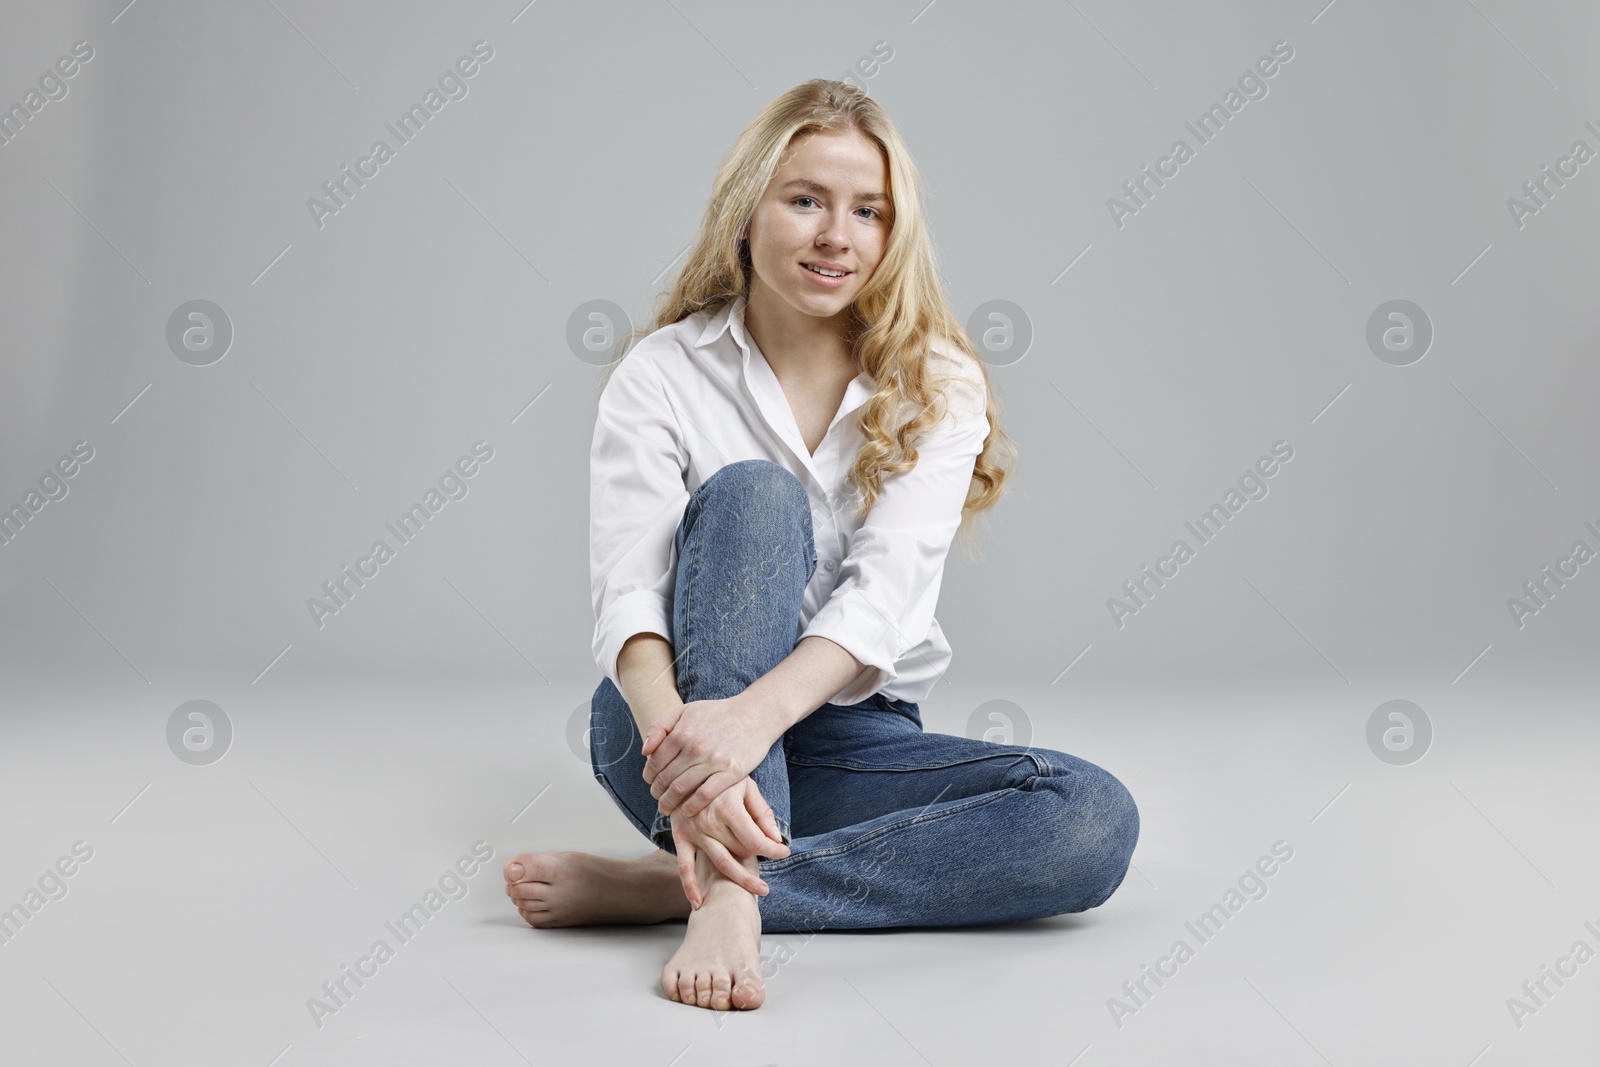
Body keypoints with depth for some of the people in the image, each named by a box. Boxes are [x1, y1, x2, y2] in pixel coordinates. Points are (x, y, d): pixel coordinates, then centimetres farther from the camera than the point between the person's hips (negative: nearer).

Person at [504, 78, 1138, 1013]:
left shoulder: (938, 388, -1)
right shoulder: (662, 376, -3)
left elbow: (887, 590, -18)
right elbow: (628, 594, -18)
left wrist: (756, 711, -38)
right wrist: (684, 758, -40)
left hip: (843, 738, 2)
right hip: (672, 722, -2)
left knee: (1097, 820, -25)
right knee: (754, 492, -27)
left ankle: (657, 886, -30)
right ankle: (731, 899, -41)